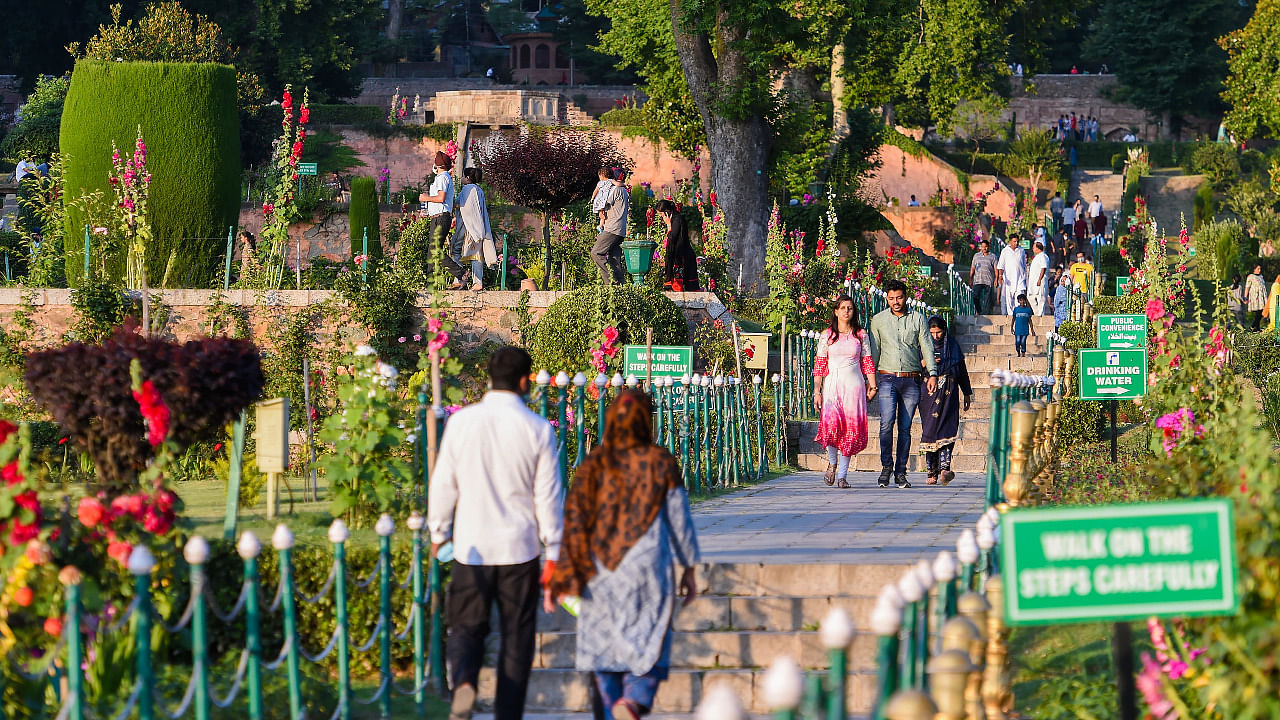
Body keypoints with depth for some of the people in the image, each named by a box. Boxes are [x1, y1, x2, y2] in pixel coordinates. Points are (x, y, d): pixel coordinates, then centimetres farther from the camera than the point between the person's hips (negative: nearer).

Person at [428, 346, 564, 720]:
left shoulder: (461, 422, -4)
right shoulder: (538, 430, -7)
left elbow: (443, 483, 2)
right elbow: (548, 497, -4)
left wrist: (439, 533, 17)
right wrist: (554, 555, 3)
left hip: (472, 547, 1)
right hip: (520, 548, -1)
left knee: (467, 626, 11)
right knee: (517, 636, 9)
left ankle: (463, 680, -18)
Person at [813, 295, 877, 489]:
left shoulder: (861, 334, 9)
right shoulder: (827, 335, 6)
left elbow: (867, 362, 11)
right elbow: (820, 364, 6)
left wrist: (872, 385, 0)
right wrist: (817, 391, -1)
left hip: (854, 385, 1)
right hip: (832, 384, -1)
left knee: (851, 429, -5)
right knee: (831, 424, -22)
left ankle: (842, 475, 1)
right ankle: (832, 462, 3)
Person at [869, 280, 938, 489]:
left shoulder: (917, 319, 9)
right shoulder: (879, 320, 9)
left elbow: (927, 347, 6)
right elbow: (873, 351, 11)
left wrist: (932, 373, -6)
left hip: (911, 380, 1)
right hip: (887, 378, -1)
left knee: (905, 427, 1)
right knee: (887, 422, -17)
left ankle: (900, 472, 6)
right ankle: (886, 465, -3)